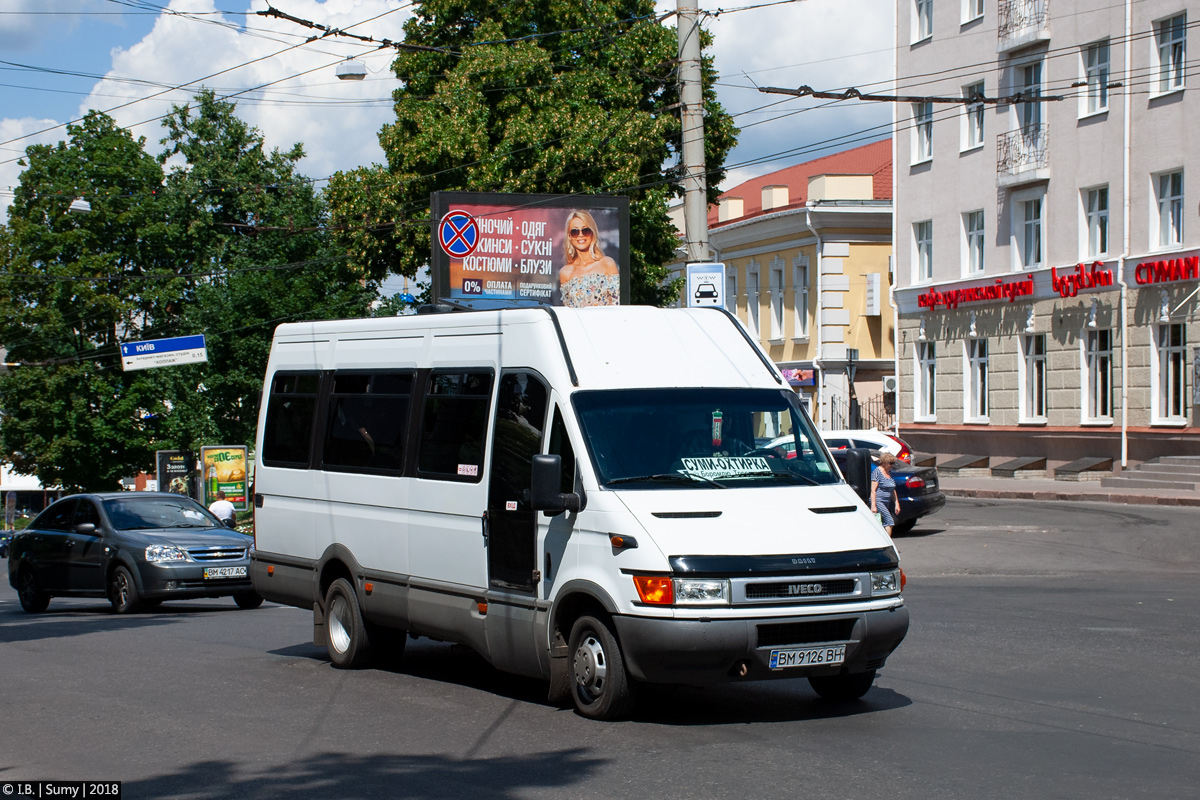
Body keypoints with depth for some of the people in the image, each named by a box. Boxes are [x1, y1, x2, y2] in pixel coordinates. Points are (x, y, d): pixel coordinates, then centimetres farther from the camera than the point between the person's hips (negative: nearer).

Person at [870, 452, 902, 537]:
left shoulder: (889, 473, 16)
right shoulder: (877, 472, -9)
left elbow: (893, 490, 23)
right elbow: (873, 490, -14)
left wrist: (896, 504, 18)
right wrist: (873, 505, -20)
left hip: (887, 503, 9)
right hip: (878, 501, -9)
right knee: (889, 521, -19)